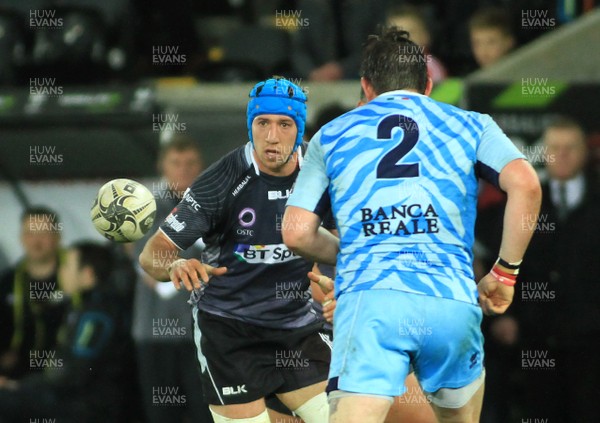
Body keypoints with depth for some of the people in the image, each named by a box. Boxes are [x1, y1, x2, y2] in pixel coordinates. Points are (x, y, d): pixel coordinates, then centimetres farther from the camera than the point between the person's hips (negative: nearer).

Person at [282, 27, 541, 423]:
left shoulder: (331, 135, 21)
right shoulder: (469, 125, 20)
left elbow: (297, 233, 14)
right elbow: (525, 184, 1)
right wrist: (506, 271, 10)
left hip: (368, 300, -1)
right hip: (453, 299, 1)